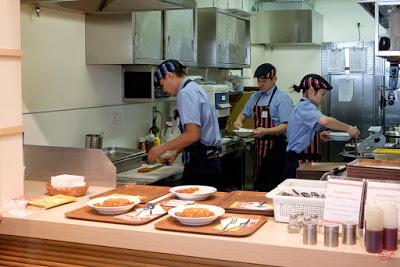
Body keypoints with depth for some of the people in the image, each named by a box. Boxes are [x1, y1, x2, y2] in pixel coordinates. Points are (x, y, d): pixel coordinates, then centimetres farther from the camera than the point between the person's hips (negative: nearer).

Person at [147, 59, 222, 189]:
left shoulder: (186, 93, -14)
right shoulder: (197, 89, 17)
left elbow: (193, 134, -23)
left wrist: (163, 148, -13)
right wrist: (176, 151, 23)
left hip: (200, 166, -10)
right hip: (211, 161, 10)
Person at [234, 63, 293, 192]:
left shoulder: (282, 98, -9)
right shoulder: (255, 97, 14)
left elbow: (286, 126, -16)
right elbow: (245, 113, 28)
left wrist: (265, 131, -29)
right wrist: (239, 120, 5)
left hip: (274, 147, -7)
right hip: (259, 145, 7)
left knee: (272, 186, -8)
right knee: (258, 183, 11)